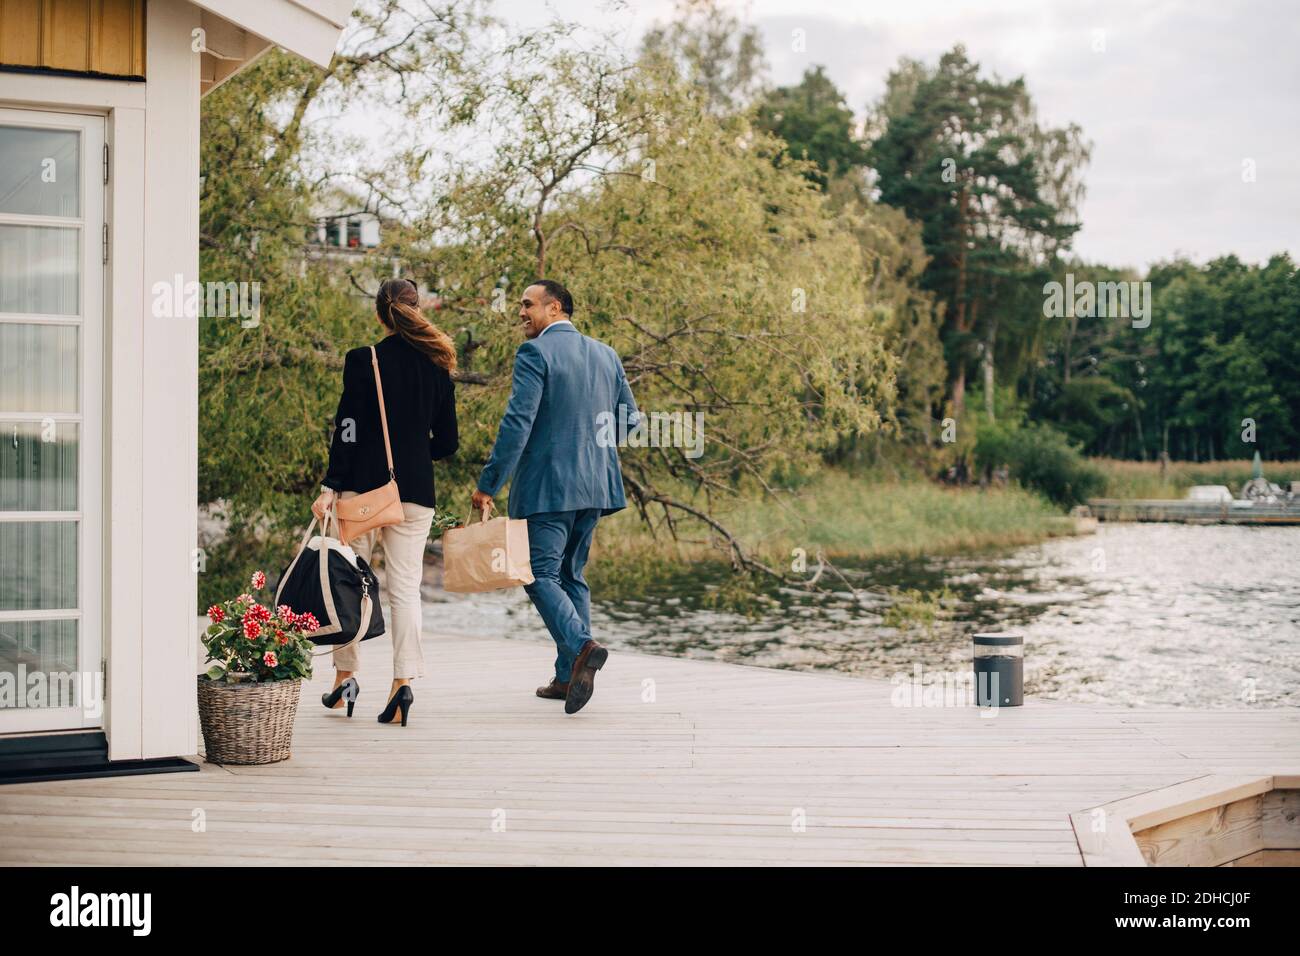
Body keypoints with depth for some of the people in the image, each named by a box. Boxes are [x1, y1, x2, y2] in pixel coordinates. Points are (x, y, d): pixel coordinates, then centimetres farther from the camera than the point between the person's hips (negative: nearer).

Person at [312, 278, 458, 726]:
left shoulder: (362, 362, -6)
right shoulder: (438, 366, 5)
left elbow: (347, 430, -9)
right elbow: (447, 442, 8)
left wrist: (330, 487, -7)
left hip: (362, 485, -2)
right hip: (415, 489, 3)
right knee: (405, 586, 3)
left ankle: (345, 675, 13)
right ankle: (404, 680, -8)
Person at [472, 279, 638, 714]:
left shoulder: (535, 353, -10)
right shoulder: (606, 355, 11)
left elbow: (517, 423, -17)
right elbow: (629, 421, 15)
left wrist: (488, 485, -14)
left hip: (546, 484, -7)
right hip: (594, 484, 7)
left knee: (542, 575, -3)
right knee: (572, 575, 14)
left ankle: (582, 646, -25)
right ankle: (569, 675, 14)